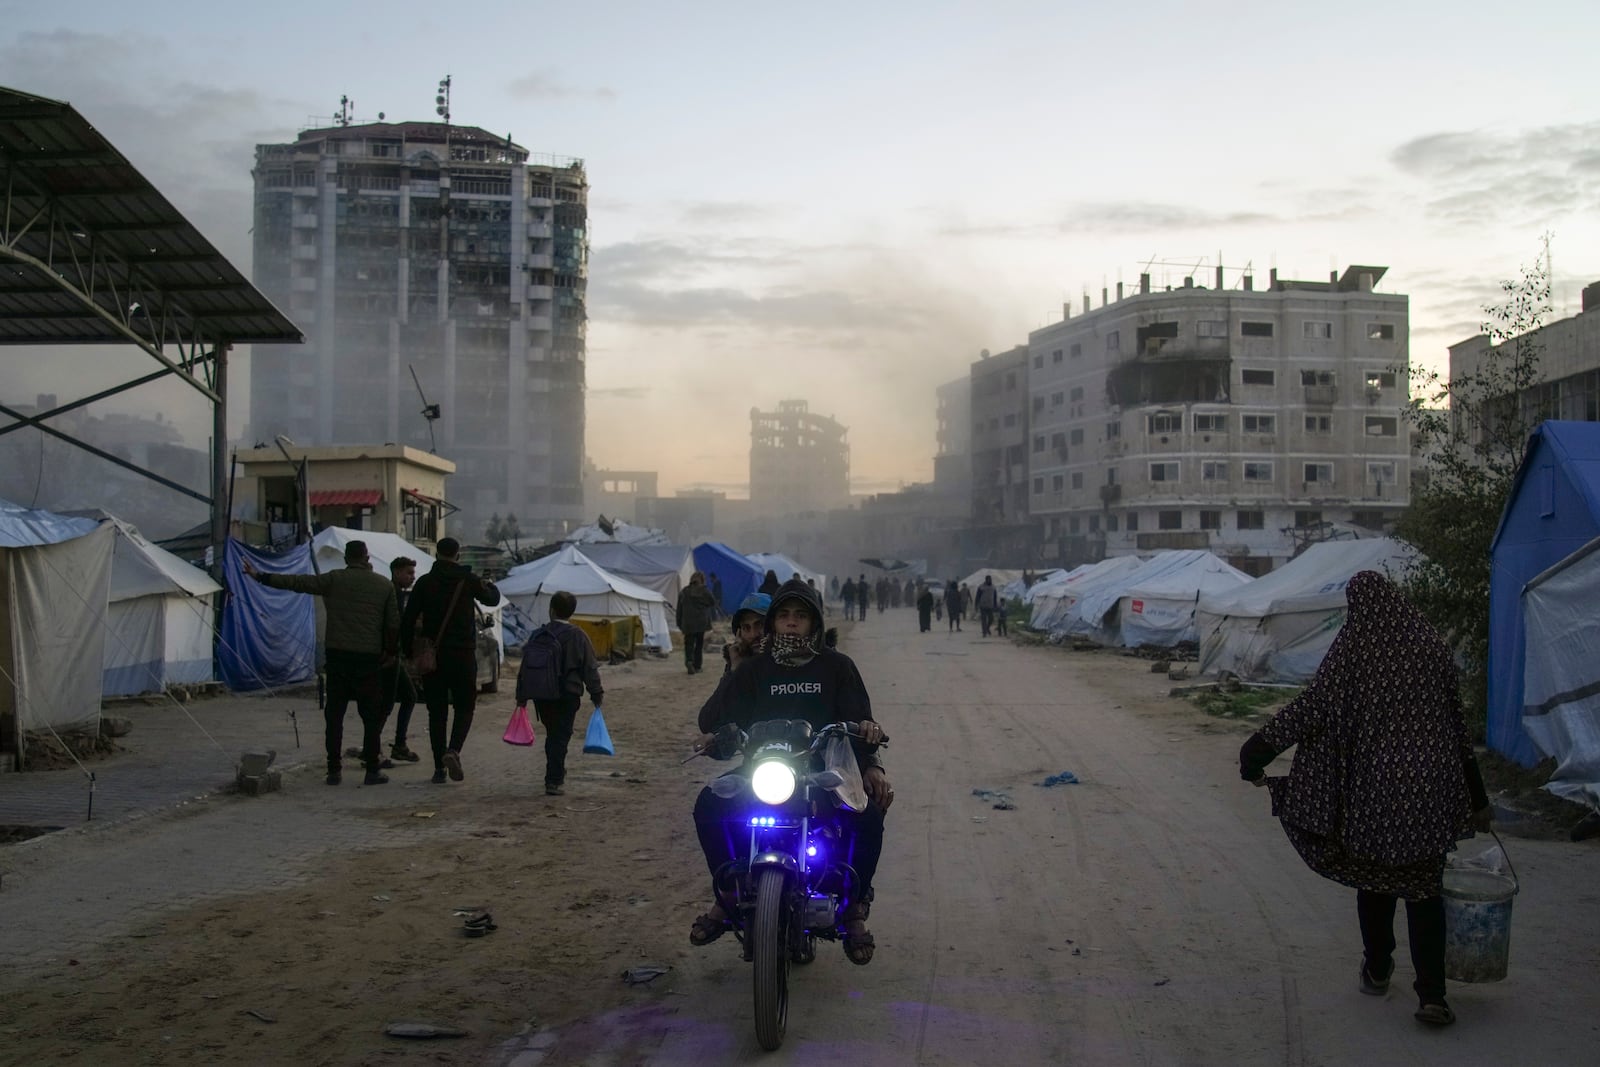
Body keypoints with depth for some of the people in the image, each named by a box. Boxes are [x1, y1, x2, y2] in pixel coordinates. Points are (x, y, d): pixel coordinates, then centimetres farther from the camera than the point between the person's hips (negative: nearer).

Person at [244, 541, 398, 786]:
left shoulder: (334, 579, 1)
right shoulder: (385, 585, 4)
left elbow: (297, 582, -1)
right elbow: (393, 623, 4)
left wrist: (261, 577, 6)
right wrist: (388, 650, 16)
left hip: (338, 655, 0)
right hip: (369, 656, 0)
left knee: (334, 713, 7)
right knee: (371, 714, 5)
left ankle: (334, 769, 7)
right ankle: (373, 769, 3)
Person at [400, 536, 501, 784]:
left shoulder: (425, 582, 0)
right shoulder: (469, 580, -2)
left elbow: (408, 619, -2)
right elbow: (492, 599, 17)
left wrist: (407, 650, 8)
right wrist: (490, 586, 39)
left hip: (432, 655, 2)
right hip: (463, 653, -1)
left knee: (437, 712, 8)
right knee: (464, 708, 8)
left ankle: (439, 768, 7)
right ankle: (453, 750, -16)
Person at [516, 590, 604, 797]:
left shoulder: (537, 635, 3)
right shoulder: (577, 636, -7)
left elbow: (525, 667, 6)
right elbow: (590, 668, -6)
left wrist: (522, 696, 12)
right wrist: (596, 693, 3)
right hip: (567, 695, -4)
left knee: (552, 735, 18)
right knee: (561, 737, 0)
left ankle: (555, 775, 28)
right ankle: (554, 781, -6)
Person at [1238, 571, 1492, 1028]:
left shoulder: (1352, 647, -6)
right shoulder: (1431, 645, 4)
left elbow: (1312, 705, -13)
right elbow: (1455, 722, 10)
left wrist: (1258, 750, -7)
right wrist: (1476, 797, 17)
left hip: (1374, 785, -2)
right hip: (1433, 785, 2)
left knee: (1375, 877, 17)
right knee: (1425, 887, 7)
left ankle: (1377, 972, 31)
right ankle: (1431, 994, -2)